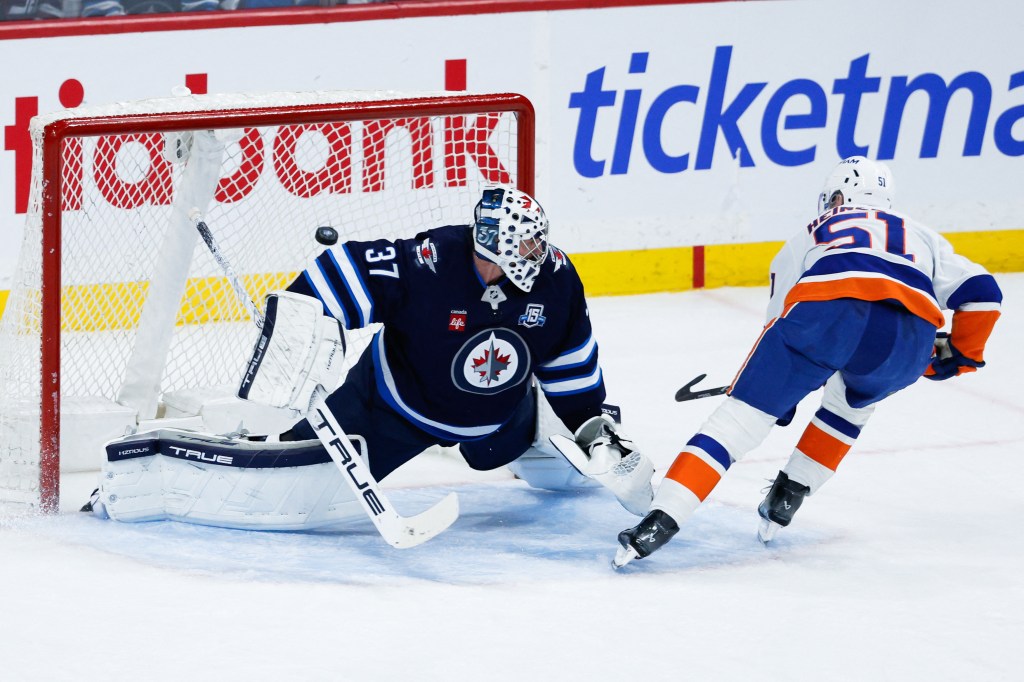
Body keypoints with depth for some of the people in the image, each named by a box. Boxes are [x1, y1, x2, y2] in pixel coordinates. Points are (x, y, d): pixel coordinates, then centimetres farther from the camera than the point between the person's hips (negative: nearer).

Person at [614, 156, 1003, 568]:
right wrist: (961, 354, 44)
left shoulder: (810, 236, 38)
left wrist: (779, 399, 52)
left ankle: (660, 522, -12)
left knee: (741, 420, 3)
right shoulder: (921, 237, 40)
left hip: (824, 307, -2)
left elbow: (782, 322, 38)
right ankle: (786, 499, 26)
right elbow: (980, 290, 29)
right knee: (851, 398, 35)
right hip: (910, 332, 2)